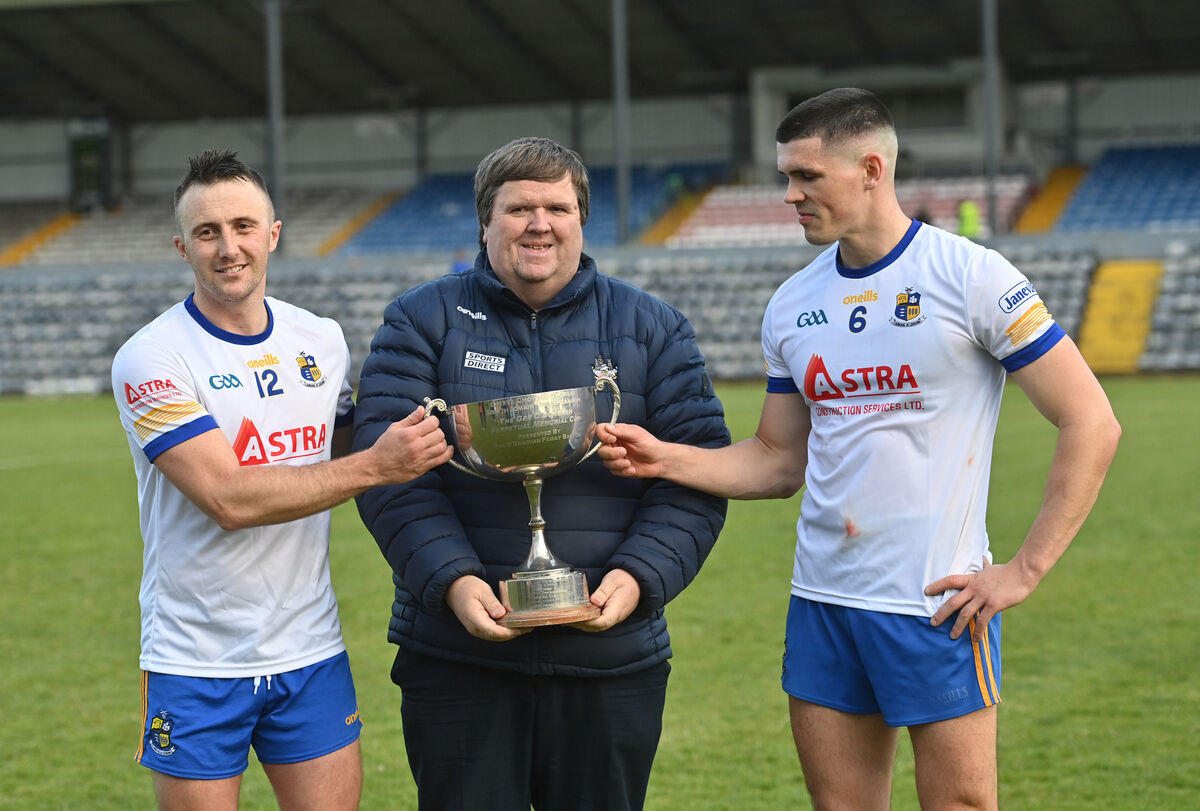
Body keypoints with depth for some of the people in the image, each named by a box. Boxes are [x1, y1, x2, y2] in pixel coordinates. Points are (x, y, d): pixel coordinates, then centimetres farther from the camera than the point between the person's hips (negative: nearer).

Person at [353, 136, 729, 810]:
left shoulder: (654, 330, 9)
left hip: (612, 661, 1)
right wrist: (453, 580, -18)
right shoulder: (423, 322, 5)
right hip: (457, 660, -1)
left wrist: (638, 578, -13)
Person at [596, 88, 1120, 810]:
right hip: (822, 601, 5)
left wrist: (1024, 571, -11)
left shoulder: (971, 276, -9)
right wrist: (666, 459, -1)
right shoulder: (793, 305, 9)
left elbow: (1092, 425, -9)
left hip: (938, 606, -5)